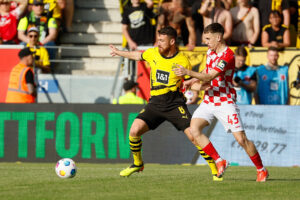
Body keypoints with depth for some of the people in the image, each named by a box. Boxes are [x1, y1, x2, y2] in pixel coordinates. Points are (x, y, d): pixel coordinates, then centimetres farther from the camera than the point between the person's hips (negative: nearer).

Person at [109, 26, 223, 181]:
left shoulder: (183, 61, -8)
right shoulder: (152, 53, 2)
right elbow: (138, 55, 24)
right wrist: (119, 52, 38)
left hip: (175, 104, -3)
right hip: (155, 103, 3)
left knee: (193, 135, -15)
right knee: (134, 130, -13)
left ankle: (215, 170, -3)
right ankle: (137, 164, 13)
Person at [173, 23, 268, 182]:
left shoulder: (227, 55, -19)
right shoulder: (210, 52, 8)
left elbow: (211, 76, -28)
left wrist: (187, 72, -35)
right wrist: (193, 81, 11)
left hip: (225, 102, -7)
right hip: (208, 101, 7)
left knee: (241, 139, -9)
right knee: (194, 129, -15)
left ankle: (261, 170, 11)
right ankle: (219, 161, -5)